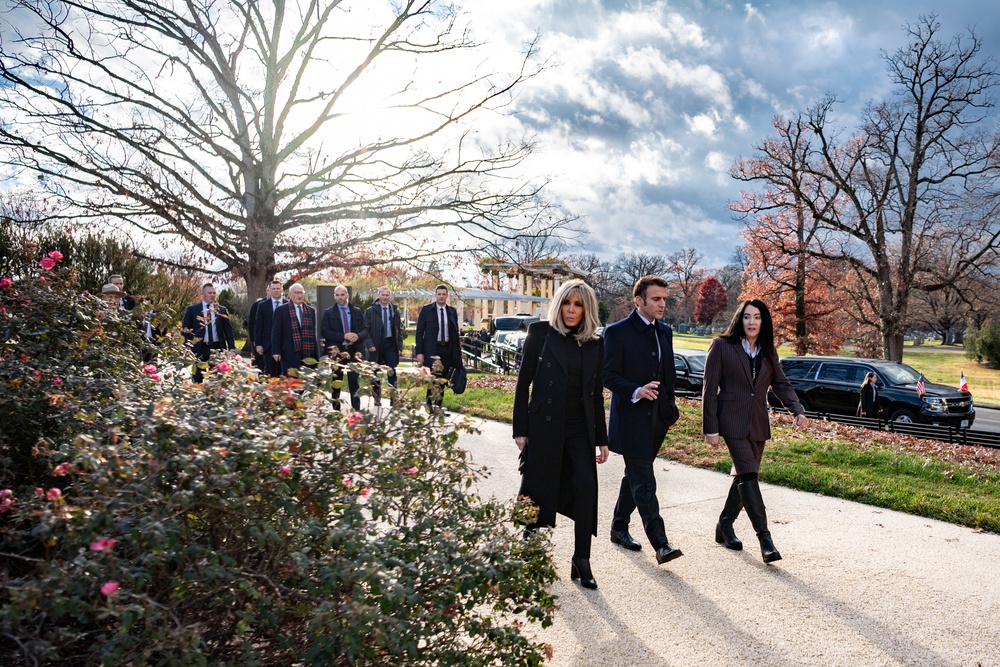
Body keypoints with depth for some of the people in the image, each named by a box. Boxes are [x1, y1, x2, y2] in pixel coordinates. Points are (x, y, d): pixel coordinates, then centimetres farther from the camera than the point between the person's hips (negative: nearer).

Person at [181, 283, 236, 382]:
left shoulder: (222, 310, 8)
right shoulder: (192, 309, 3)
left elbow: (228, 330, 9)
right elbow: (185, 329, 3)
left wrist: (232, 348, 2)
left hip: (217, 348, 1)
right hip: (199, 348, -1)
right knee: (197, 378, 3)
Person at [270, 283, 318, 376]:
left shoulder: (311, 311, 15)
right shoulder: (280, 310, 2)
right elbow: (276, 332, 1)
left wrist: (317, 354, 14)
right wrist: (276, 351, -6)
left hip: (308, 354, 4)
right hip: (290, 354, -4)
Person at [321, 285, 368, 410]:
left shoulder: (357, 311, 10)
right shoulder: (328, 313, 3)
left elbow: (365, 330, 8)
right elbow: (325, 332, -6)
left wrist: (358, 336, -14)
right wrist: (343, 336, -17)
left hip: (354, 351, 1)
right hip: (336, 351, -1)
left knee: (354, 381, -2)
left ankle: (356, 409, -1)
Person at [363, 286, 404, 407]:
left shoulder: (395, 310, 10)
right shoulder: (370, 311, 1)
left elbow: (399, 329, 12)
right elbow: (366, 329, -1)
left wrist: (399, 346, 5)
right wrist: (369, 344, -12)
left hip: (391, 344, 1)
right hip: (376, 345, -1)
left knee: (392, 373, -6)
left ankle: (394, 398, -3)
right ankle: (377, 397, 21)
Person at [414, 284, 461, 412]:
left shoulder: (452, 311, 9)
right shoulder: (426, 310, -1)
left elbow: (455, 333, 12)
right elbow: (419, 332, -2)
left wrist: (457, 353, 7)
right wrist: (419, 352, -9)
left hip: (447, 349, 4)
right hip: (431, 349, -3)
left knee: (443, 379, 6)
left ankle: (439, 405, 14)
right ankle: (430, 404, 3)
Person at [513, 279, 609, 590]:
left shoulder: (595, 345, 8)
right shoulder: (541, 332, -2)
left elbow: (597, 395, 12)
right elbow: (523, 382, -2)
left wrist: (601, 439, 11)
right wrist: (521, 429, -5)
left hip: (580, 430, 3)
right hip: (545, 426, -2)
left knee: (586, 486, -9)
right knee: (539, 489, 5)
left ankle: (581, 560, 2)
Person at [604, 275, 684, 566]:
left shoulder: (665, 332, 12)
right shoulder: (618, 332, -10)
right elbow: (609, 376, -13)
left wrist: (671, 408, 15)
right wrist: (636, 392, -28)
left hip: (656, 419, 8)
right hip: (631, 419, -7)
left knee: (635, 476, 18)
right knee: (644, 483, -7)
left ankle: (619, 527, 32)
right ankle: (660, 544, -5)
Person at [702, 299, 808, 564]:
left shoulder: (768, 351, 11)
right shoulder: (722, 346, -6)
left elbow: (781, 384, 12)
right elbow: (710, 389, -7)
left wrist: (797, 410, -8)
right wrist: (710, 428, -10)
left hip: (758, 423, 6)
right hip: (732, 421, -6)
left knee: (744, 476, 10)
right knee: (748, 475, -13)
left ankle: (725, 527, 26)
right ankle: (764, 538, -11)